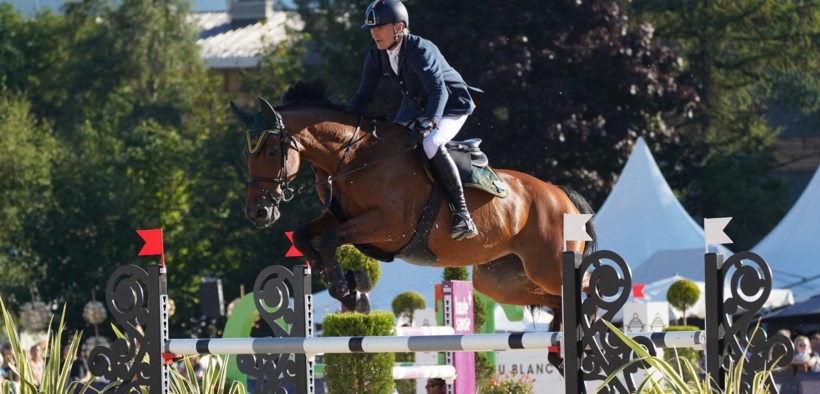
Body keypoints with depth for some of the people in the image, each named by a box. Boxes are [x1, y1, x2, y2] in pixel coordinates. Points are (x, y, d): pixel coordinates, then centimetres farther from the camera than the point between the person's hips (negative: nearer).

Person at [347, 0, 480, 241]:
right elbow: (365, 95, -5)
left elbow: (439, 92, -42)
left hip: (451, 106, -8)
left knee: (431, 145, -33)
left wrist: (430, 123, -58)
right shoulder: (376, 56, -10)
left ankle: (462, 214, -31)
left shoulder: (421, 51, -32)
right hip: (416, 105, 8)